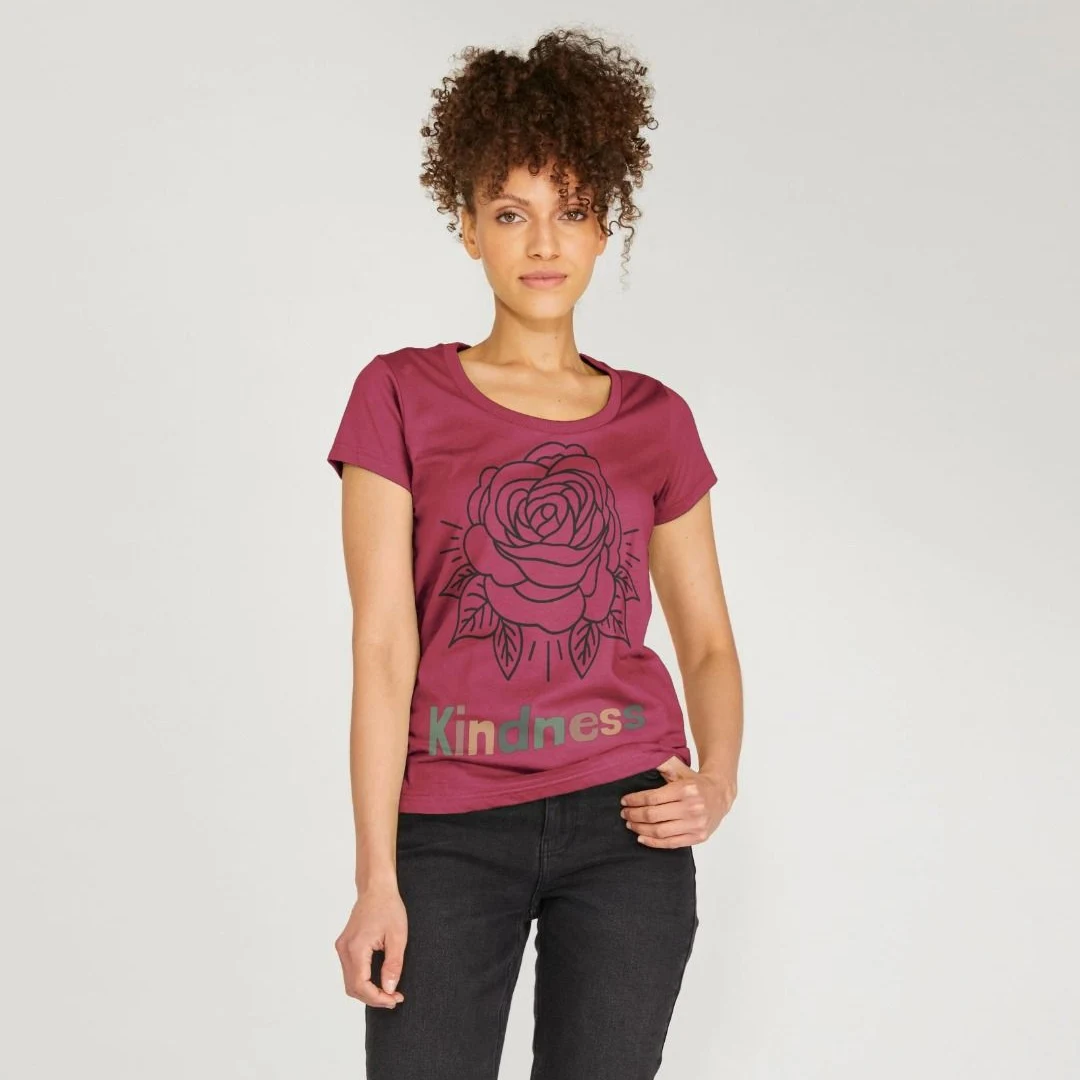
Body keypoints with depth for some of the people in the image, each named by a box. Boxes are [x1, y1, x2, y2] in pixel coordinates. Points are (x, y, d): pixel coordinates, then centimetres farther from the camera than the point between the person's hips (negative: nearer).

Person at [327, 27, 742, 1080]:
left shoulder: (655, 419, 8)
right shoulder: (402, 396, 1)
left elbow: (707, 639, 13)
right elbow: (383, 642, -5)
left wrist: (717, 780, -7)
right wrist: (377, 878, -9)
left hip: (623, 815, 2)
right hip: (450, 822, -2)